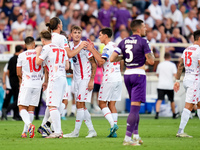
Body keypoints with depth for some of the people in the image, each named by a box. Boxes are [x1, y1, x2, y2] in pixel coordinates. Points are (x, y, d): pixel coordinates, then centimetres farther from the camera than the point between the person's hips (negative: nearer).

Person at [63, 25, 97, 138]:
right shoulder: (71, 46, 9)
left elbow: (94, 64, -11)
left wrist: (91, 80, -16)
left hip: (85, 78, -8)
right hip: (77, 78, 8)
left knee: (80, 105, -8)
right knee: (81, 106, 7)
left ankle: (76, 132, -4)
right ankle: (92, 130, 12)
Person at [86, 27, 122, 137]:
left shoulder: (108, 47, -11)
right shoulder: (115, 46, 17)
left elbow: (101, 61, -20)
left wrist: (92, 51, -12)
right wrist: (93, 49, 28)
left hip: (109, 79, -8)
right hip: (118, 78, 8)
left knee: (102, 104, -1)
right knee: (112, 104, 7)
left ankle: (112, 124, -17)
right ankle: (114, 132, 1)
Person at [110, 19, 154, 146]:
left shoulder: (124, 42, 7)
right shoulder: (143, 42, -9)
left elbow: (112, 59, 3)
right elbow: (151, 61, -11)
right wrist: (151, 54, 10)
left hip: (127, 74, 7)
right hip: (139, 74, -7)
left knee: (135, 106, 19)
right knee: (135, 107, -9)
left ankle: (136, 135, 22)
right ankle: (127, 138, -15)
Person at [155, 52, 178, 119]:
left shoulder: (160, 65, 9)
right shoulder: (172, 65, 0)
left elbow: (157, 74, 20)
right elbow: (175, 75, -10)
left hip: (161, 85, 1)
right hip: (169, 86, -1)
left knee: (159, 100, -9)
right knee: (172, 100, 16)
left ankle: (157, 113, -29)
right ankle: (174, 114, 28)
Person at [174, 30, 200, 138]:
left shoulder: (186, 50, 12)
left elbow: (180, 66, 15)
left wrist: (177, 80, 19)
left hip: (187, 79, 9)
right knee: (189, 106, -8)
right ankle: (180, 131, -10)